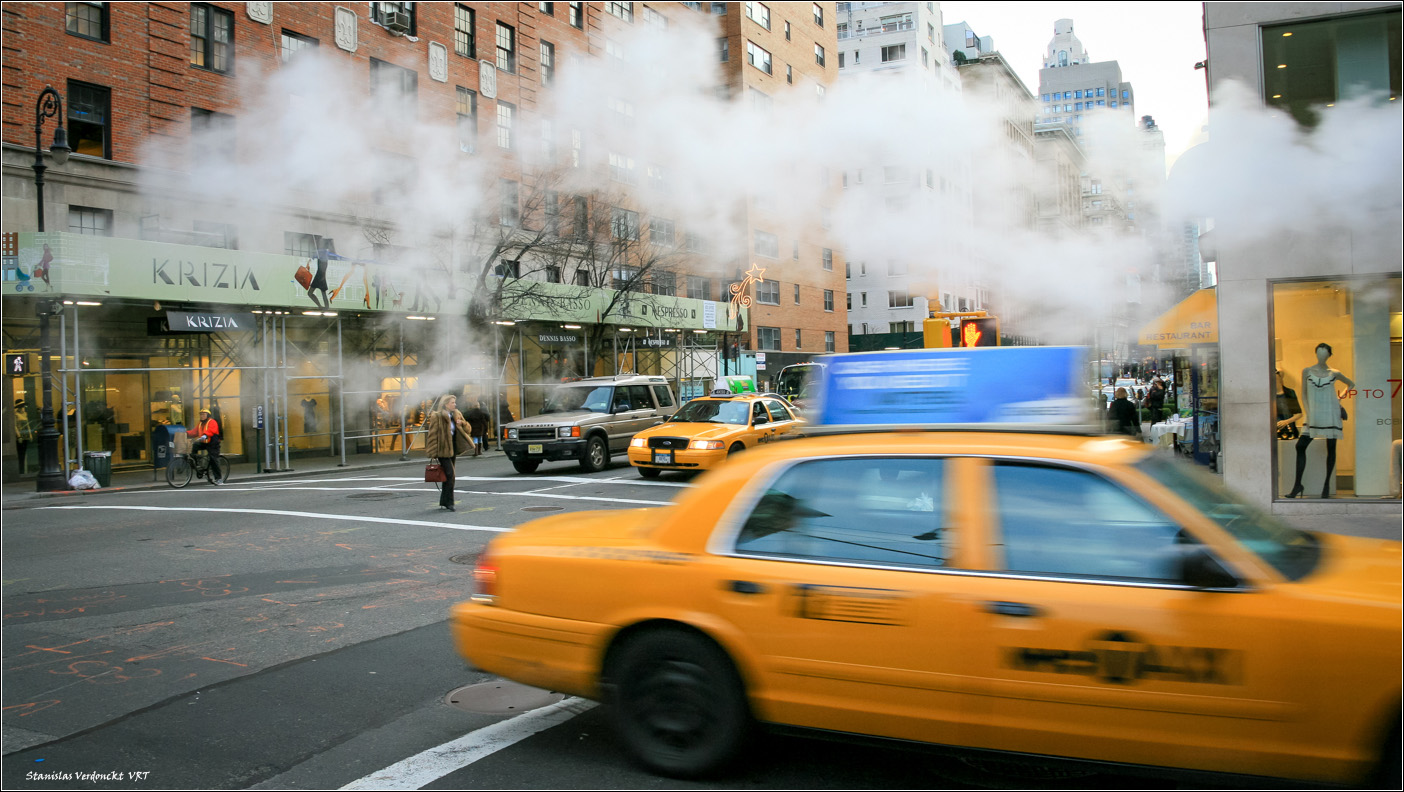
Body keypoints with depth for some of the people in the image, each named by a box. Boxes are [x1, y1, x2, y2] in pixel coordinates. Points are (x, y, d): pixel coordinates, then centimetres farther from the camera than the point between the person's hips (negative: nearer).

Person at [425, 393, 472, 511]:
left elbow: (467, 429, 13)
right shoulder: (437, 416, -11)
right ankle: (449, 502, -9)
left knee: (448, 476, 11)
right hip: (442, 449, -7)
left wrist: (462, 423, -9)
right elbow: (432, 435, -12)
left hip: (452, 449, 7)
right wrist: (432, 453, -16)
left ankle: (443, 502, 20)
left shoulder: (456, 415, 10)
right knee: (450, 474, -14)